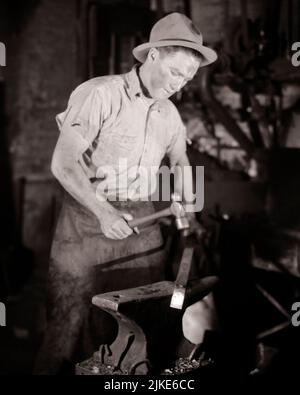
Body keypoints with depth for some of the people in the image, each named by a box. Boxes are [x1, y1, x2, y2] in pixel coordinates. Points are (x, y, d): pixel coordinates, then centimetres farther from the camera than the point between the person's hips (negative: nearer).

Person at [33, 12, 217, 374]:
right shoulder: (100, 94, -11)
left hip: (141, 224, 6)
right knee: (68, 323, 0)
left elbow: (179, 160, 26)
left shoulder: (169, 113, 9)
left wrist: (188, 210, 11)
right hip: (86, 221, -5)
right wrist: (103, 212, -27)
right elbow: (63, 164, -17)